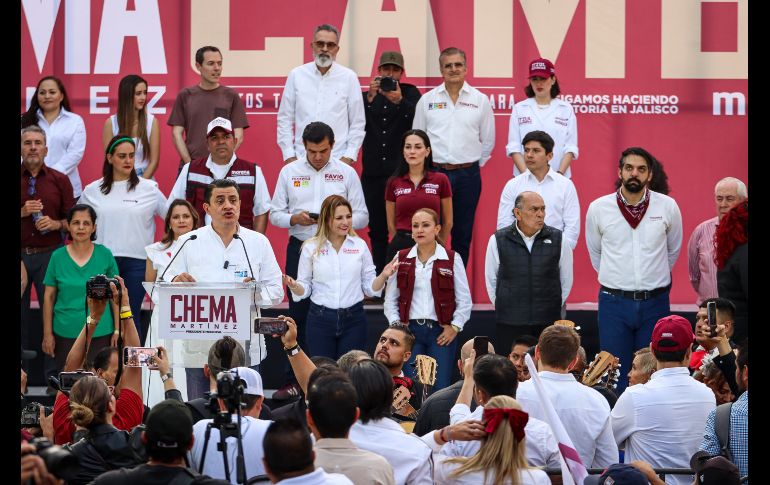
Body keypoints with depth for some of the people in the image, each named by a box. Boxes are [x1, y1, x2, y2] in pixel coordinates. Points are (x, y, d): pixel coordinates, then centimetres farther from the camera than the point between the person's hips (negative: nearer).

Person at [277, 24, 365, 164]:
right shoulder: (296, 75, 7)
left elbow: (357, 123, 6)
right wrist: (289, 156, 2)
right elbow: (285, 119, 9)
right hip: (301, 160, 1)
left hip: (337, 160, -1)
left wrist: (348, 157, -2)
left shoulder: (349, 77, 4)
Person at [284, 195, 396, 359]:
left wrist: (383, 276, -13)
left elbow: (370, 288, 6)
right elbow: (305, 289, 5)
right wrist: (294, 286, -16)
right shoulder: (311, 247, 0)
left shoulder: (360, 245, 3)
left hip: (353, 320, 0)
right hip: (320, 320, 0)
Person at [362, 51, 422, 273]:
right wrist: (369, 98, -18)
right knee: (377, 229, 5)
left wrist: (400, 101, -31)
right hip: (373, 171, 3)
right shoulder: (368, 95, 13)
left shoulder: (410, 93, 6)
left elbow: (418, 119, -12)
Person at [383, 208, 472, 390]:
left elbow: (464, 300, 5)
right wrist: (396, 325, -1)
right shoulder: (401, 259, 8)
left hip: (441, 333, -1)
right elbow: (390, 298, 10)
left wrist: (455, 327, -3)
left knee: (440, 388, -5)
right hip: (410, 330, 1)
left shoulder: (452, 259, 3)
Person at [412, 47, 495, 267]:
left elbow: (488, 140, 11)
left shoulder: (480, 100, 4)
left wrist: (472, 165, 11)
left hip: (467, 175, 0)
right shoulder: (427, 100, 4)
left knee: (463, 234, 6)